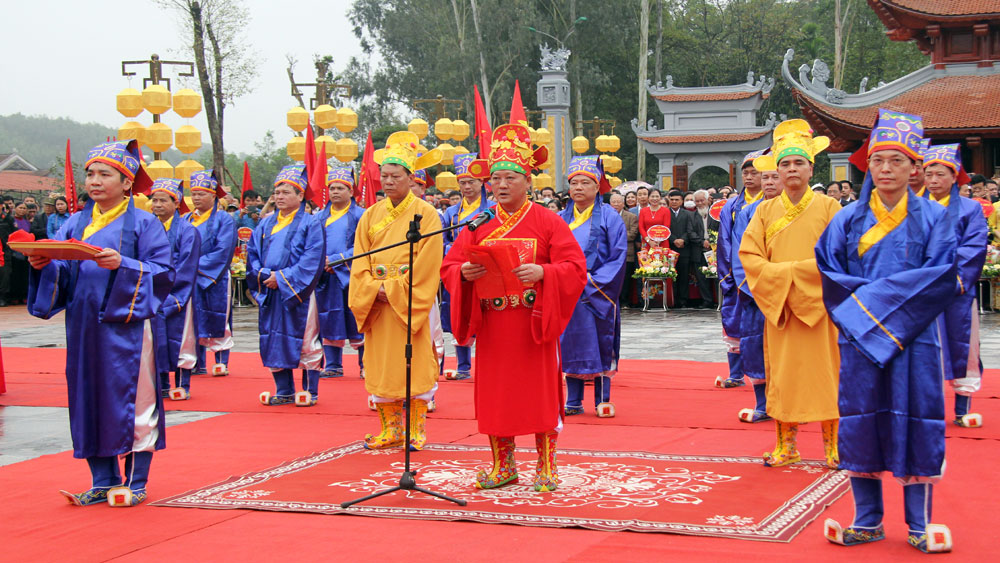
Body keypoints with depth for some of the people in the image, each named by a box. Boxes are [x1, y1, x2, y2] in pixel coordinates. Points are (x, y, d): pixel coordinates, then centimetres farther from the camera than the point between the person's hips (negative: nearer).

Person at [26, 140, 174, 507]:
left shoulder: (143, 224, -1)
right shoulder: (76, 224, 14)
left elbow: (163, 272, -9)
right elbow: (62, 274, 11)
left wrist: (123, 264, -21)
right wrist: (45, 265, -10)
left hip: (125, 327, -5)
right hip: (84, 327, 5)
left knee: (131, 401, -2)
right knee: (90, 400, 6)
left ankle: (136, 483, 7)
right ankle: (104, 482, 15)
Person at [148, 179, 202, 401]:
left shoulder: (187, 230, -4)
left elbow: (186, 268, -9)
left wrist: (166, 288, -14)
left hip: (176, 296, -5)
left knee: (178, 339, -2)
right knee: (156, 340, 7)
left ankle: (182, 386, 5)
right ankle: (162, 385, 16)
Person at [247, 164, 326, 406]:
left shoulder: (310, 224, -3)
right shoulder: (266, 225, 15)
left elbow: (312, 260, -12)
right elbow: (252, 253, 12)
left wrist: (283, 278, -16)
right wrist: (263, 275, -7)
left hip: (297, 294, -5)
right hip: (270, 293, 6)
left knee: (304, 342, -3)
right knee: (274, 342, 6)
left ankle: (310, 391, 5)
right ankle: (284, 391, 15)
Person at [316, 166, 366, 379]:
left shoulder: (360, 216, 1)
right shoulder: (320, 217, 14)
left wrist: (335, 259, -15)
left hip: (351, 276, -4)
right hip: (326, 277, 4)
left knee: (356, 322, -3)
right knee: (329, 322, 5)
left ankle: (365, 365, 4)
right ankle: (332, 365, 12)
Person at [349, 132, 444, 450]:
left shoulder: (426, 214, -3)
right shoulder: (371, 216, 10)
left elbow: (427, 263, -10)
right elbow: (360, 261, 7)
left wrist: (393, 291, -13)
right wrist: (375, 290, -9)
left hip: (410, 302, -4)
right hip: (376, 304, 4)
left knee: (415, 365, -3)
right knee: (380, 366, 4)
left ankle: (416, 429, 6)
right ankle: (391, 429, 13)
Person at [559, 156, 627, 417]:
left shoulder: (609, 217, -1)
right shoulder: (561, 219, 10)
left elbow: (618, 256, -5)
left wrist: (593, 281, -13)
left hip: (598, 294, -3)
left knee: (600, 345, 0)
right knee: (570, 345, 4)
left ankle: (603, 400, 8)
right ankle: (573, 402, 10)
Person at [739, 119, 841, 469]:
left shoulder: (828, 208, 0)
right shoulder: (765, 211, 8)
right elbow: (748, 256, 1)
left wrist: (794, 270, -14)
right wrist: (784, 275, -12)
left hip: (817, 305, -2)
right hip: (778, 305, 2)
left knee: (823, 372, -1)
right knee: (782, 374, 3)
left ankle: (832, 444, 7)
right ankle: (786, 445, 11)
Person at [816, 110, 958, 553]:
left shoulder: (932, 217, 2)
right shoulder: (848, 221, 7)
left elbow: (940, 276, -7)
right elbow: (828, 274, 3)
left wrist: (874, 294, -12)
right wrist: (872, 297, -11)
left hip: (915, 335, -2)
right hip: (861, 335, 2)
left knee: (915, 421, 0)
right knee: (861, 422, 3)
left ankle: (920, 525, 10)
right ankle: (867, 521, 14)